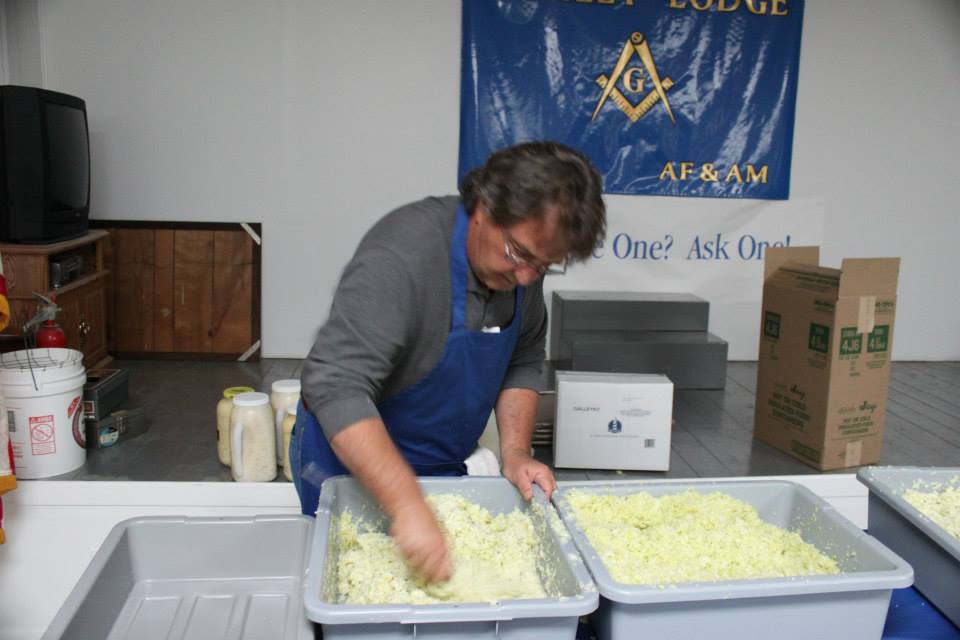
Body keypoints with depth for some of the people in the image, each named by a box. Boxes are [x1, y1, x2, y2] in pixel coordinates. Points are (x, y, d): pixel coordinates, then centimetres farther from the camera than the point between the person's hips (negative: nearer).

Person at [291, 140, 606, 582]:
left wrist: (515, 453, -10)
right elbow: (335, 385, -38)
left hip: (443, 465, 7)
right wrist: (408, 506, -42)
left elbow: (523, 362, 3)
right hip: (352, 460, -6)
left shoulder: (523, 258, -9)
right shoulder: (403, 257, -32)